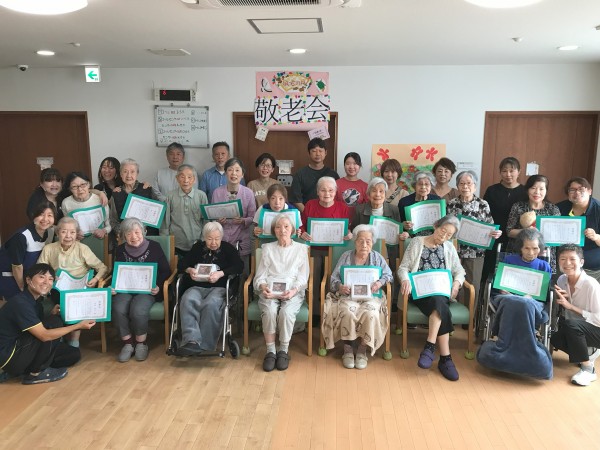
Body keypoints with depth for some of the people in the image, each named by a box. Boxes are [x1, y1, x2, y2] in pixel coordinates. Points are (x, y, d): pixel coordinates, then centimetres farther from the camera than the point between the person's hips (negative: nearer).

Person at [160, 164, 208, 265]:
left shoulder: (202, 196, -2)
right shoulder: (171, 197, -3)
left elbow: (207, 221, 6)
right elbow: (165, 222, 4)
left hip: (197, 246, 1)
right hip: (176, 246, 0)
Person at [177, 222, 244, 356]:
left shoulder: (228, 248, 11)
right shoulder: (198, 247, 20)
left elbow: (239, 266, -1)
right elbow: (184, 263, 19)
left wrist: (221, 273, -15)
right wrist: (189, 270, -5)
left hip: (219, 287, -2)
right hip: (197, 286, 3)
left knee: (211, 304, -38)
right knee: (188, 301, -34)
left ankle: (204, 344, -36)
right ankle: (192, 340, -45)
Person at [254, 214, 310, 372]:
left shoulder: (301, 248, 13)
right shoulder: (268, 248, 15)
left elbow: (302, 277, 5)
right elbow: (260, 276, 8)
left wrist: (294, 290, -16)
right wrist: (263, 287, -15)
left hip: (293, 292, -1)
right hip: (269, 291, 1)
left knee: (286, 312, -32)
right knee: (269, 311, -32)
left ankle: (283, 350, -14)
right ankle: (270, 351, -18)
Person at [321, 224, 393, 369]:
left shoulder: (377, 257, 13)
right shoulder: (345, 256, 11)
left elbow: (389, 275, 8)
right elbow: (334, 278, 7)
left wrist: (380, 282, -14)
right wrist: (340, 286, -16)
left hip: (370, 296, 0)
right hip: (348, 295, 0)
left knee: (370, 314, -33)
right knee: (347, 313, -34)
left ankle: (362, 351, -15)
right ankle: (348, 350, -16)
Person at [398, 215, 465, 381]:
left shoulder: (449, 248, 18)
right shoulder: (417, 242, 9)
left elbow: (459, 271, 14)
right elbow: (403, 267, 4)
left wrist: (457, 282, -9)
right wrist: (405, 279, -18)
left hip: (442, 292, 2)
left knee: (438, 302, -35)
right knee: (441, 309, -34)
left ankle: (430, 347, -34)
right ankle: (445, 357, -34)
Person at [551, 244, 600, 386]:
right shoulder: (562, 280, -6)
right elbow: (559, 308, 5)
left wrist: (570, 306, -26)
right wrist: (560, 298, -17)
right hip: (578, 331, 7)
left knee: (570, 324, -33)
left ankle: (588, 369, -18)